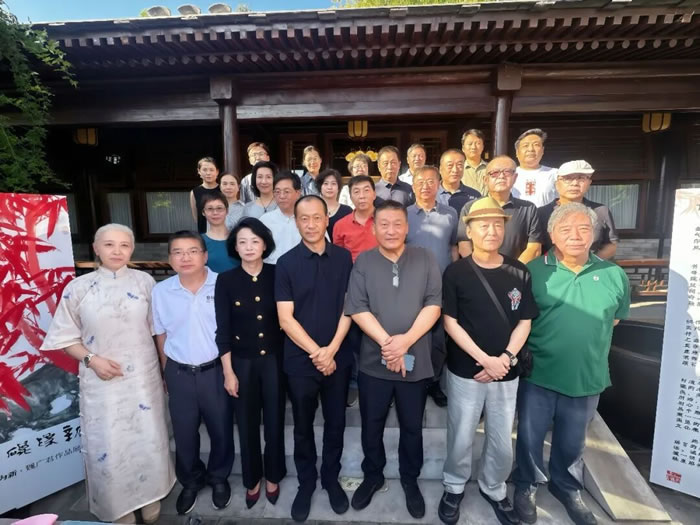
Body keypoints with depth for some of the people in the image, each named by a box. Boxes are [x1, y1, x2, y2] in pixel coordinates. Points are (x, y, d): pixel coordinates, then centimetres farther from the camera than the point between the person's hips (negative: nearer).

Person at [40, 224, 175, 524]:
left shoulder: (145, 281, -3)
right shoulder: (78, 288, -5)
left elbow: (157, 328, 3)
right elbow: (66, 337, 2)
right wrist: (91, 359, -15)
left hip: (144, 377, 1)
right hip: (102, 382, 0)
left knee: (149, 441, 11)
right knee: (107, 448, 8)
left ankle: (150, 499, 37)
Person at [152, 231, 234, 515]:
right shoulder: (160, 291, -5)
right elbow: (161, 335, 6)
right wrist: (167, 374, 11)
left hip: (215, 370, -2)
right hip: (179, 373, 2)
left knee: (221, 429, 15)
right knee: (184, 433, 19)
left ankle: (219, 477, 43)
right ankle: (190, 481, 45)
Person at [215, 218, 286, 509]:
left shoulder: (276, 275, -6)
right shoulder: (226, 280, -7)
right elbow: (223, 330, -6)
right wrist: (228, 372, -6)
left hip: (274, 358, 0)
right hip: (242, 361, 0)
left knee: (274, 421, 12)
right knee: (247, 423, 14)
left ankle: (272, 477, 37)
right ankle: (252, 480, 38)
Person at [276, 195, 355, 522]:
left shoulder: (344, 258, -1)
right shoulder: (286, 263, -5)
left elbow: (348, 308, -1)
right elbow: (285, 318, -8)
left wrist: (331, 350, -10)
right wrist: (316, 352, -13)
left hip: (338, 358, 1)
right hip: (300, 360, -1)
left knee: (335, 424, 16)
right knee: (303, 427, 15)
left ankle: (331, 479, 38)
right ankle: (306, 483, 37)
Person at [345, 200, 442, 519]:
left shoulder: (425, 259, -1)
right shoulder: (363, 261, -2)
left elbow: (434, 304, -8)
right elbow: (357, 308, -9)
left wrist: (406, 340, -19)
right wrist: (386, 342, -19)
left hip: (415, 361, 0)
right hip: (373, 361, 0)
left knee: (412, 427, 18)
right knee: (372, 425, 17)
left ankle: (410, 480, 42)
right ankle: (372, 477, 42)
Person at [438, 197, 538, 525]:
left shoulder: (519, 273, -1)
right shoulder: (456, 273, -8)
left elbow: (524, 322, 3)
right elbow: (450, 322, -8)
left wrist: (506, 358, -10)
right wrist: (485, 359, -15)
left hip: (506, 373, 3)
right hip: (465, 371, -2)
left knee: (502, 442, 14)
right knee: (461, 438, 11)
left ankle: (493, 490, 42)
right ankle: (454, 488, 37)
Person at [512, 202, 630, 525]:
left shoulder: (614, 275, -2)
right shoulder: (533, 271, -11)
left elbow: (617, 316, 13)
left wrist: (589, 338, 5)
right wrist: (545, 340, -5)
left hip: (587, 378, 3)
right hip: (537, 375, -2)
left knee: (572, 442, 23)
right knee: (530, 436, 14)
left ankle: (567, 489, 49)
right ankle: (526, 486, 40)